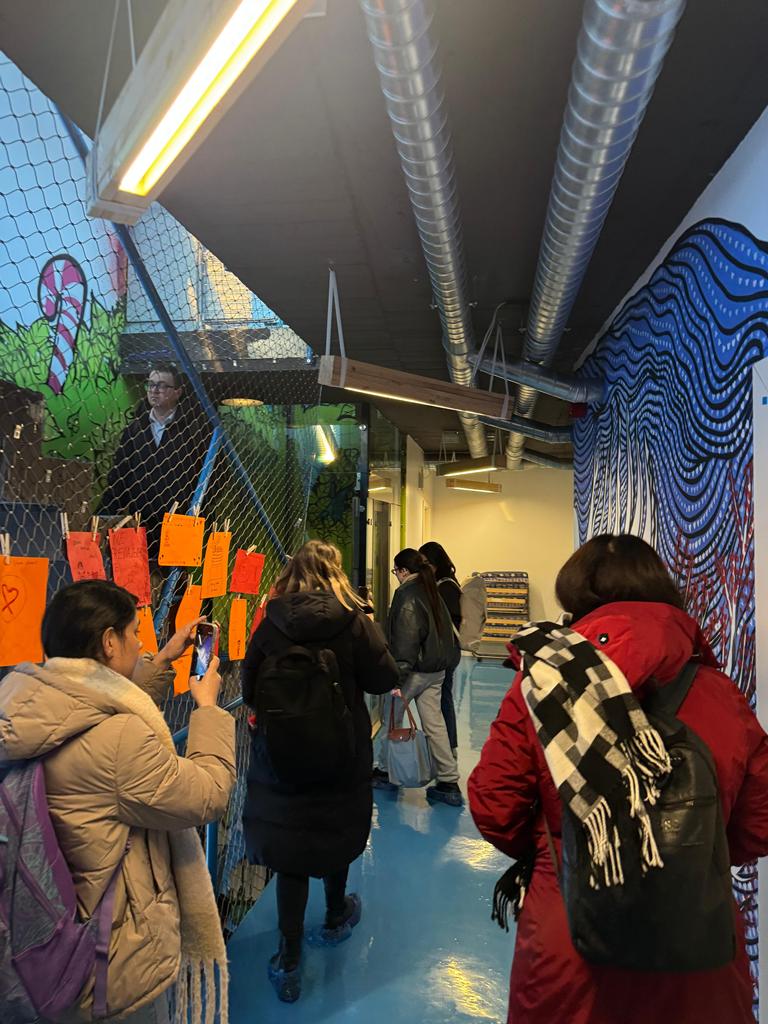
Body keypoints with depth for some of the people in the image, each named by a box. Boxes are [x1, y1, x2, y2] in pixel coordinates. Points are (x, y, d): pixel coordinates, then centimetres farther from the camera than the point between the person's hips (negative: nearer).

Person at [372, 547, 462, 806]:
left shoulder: (407, 595, -15)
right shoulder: (432, 592, 9)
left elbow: (405, 640, -21)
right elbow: (444, 631, 15)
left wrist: (398, 677, -22)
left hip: (416, 669, -7)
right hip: (436, 669, 8)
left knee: (391, 718, 11)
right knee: (434, 723, 9)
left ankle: (385, 772, 26)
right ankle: (449, 783, 10)